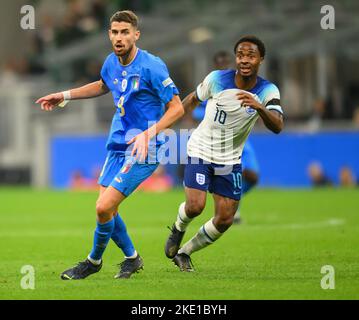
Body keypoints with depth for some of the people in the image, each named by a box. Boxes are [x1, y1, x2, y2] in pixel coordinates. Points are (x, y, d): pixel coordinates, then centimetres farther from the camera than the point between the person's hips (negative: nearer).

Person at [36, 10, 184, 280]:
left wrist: (149, 133, -28)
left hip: (143, 150, -7)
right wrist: (65, 96, 23)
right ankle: (132, 258, 32)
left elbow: (177, 108, -16)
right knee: (107, 210, 8)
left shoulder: (151, 66, -18)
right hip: (118, 145, 7)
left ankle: (94, 260, 11)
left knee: (104, 208, -14)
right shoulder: (112, 62, 4)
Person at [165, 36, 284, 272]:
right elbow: (193, 99, 5)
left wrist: (259, 107, -49)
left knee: (225, 220, 0)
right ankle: (178, 228, 17)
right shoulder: (217, 79, -15)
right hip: (201, 151, -2)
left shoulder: (268, 91, -14)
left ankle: (184, 252, 24)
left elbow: (277, 126, -30)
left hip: (230, 160, 2)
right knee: (195, 206, -20)